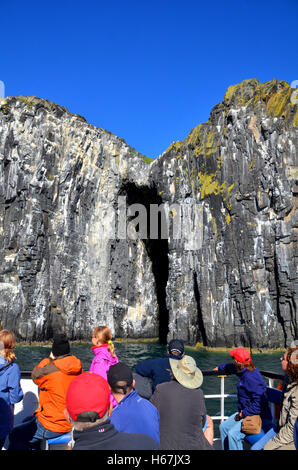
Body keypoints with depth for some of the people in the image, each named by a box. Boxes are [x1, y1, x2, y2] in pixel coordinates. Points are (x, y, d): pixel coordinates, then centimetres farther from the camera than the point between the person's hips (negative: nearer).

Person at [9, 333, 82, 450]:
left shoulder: (51, 371, -25)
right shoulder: (78, 369, -5)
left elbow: (35, 375, -4)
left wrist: (49, 359, 4)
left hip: (54, 426, -8)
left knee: (15, 436, 5)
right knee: (26, 422, 28)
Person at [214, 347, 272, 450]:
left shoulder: (251, 377, -27)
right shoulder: (245, 371, 3)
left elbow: (259, 403, -31)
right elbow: (231, 367, 28)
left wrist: (244, 414, -22)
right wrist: (220, 367, 45)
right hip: (245, 411, 11)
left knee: (233, 434, -25)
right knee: (223, 427, 10)